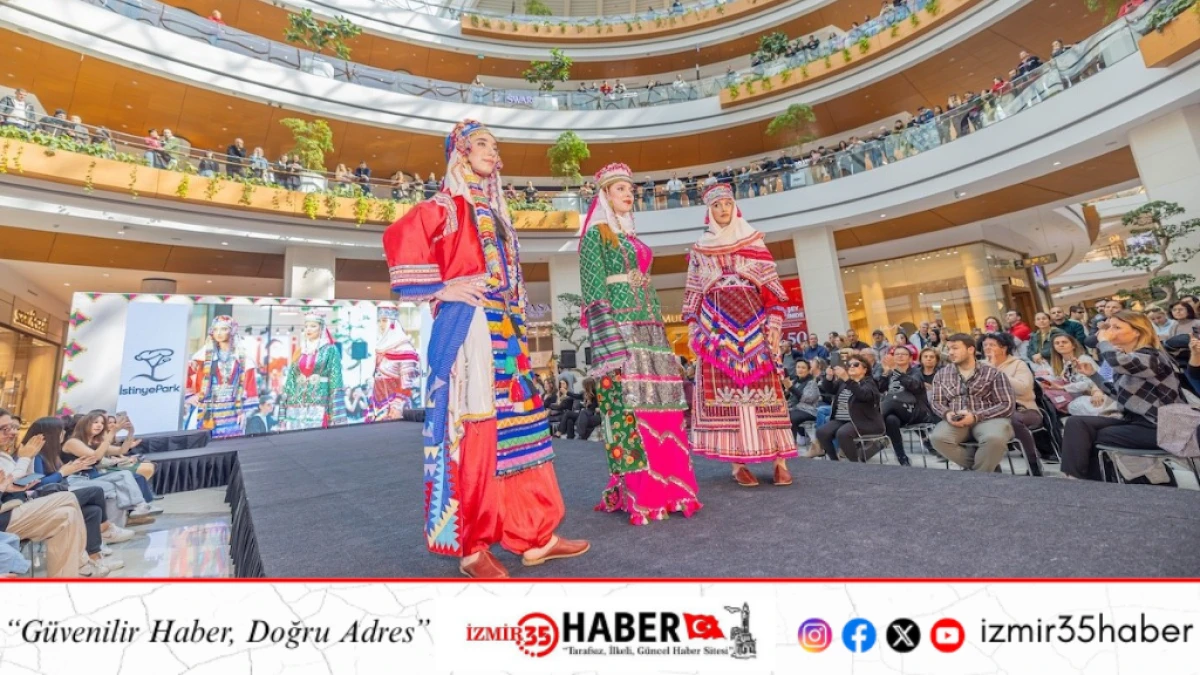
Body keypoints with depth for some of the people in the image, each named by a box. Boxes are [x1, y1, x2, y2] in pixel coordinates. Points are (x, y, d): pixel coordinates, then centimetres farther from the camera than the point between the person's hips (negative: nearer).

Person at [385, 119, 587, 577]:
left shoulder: (495, 213, 24)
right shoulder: (446, 205, 3)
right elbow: (399, 239, -13)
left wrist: (519, 330, 17)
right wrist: (442, 287, -13)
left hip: (504, 332, 8)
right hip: (467, 329, -7)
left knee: (518, 427, 6)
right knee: (472, 430, -6)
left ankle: (535, 535, 16)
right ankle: (471, 546, 9)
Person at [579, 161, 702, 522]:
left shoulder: (632, 238, 25)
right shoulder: (596, 233, 2)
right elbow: (594, 287, -9)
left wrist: (660, 330, 16)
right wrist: (611, 340, -19)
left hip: (649, 329, 8)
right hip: (619, 329, -8)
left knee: (659, 404, 4)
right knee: (629, 405, -10)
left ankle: (663, 488, 14)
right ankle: (637, 493, -1)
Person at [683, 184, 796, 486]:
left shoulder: (753, 240, 13)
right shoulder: (700, 248, 14)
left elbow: (771, 285, 6)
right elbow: (693, 293, 12)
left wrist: (774, 324, -4)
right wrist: (693, 330, 3)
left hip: (752, 320, 0)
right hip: (717, 324, 0)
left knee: (761, 384, -5)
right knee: (724, 386, -5)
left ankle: (779, 460, 2)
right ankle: (737, 462, 1)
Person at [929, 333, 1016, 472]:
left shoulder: (992, 373, 5)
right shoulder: (941, 375, 12)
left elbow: (1007, 405, -1)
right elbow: (936, 402, 12)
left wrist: (975, 416, -15)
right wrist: (947, 414, -12)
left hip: (988, 418, -2)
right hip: (956, 421, 2)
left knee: (995, 439, -36)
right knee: (937, 438, -29)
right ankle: (987, 465, -5)